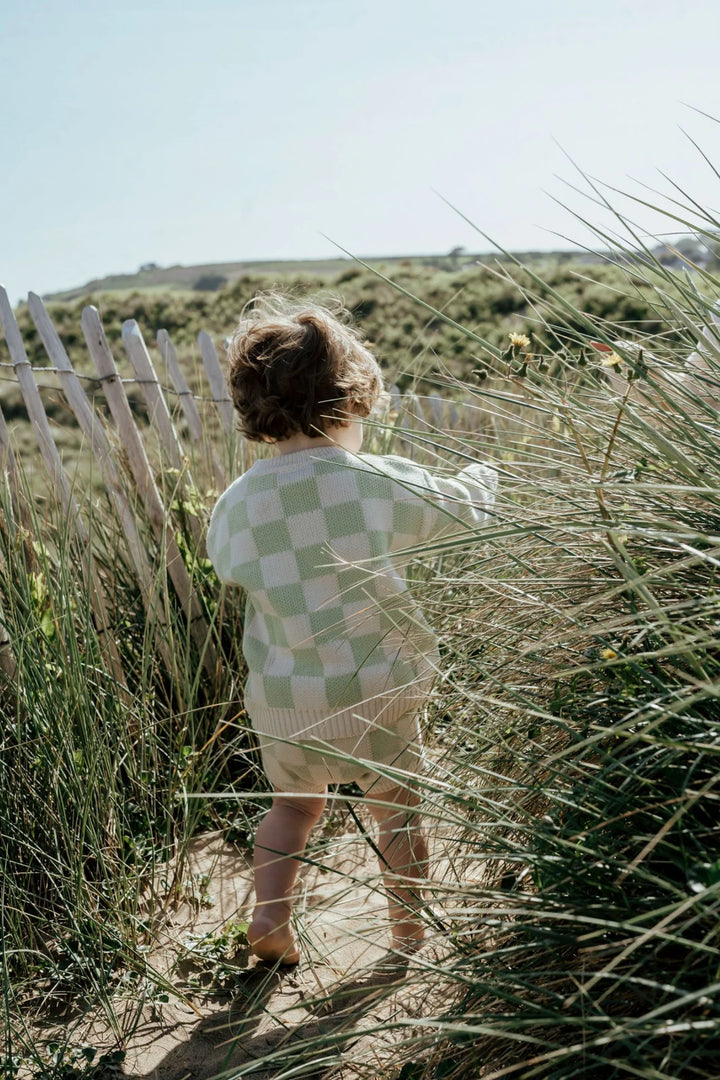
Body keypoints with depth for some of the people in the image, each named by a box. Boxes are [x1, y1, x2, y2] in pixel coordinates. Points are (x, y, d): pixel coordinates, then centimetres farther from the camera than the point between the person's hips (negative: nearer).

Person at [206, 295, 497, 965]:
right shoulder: (386, 483, -18)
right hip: (376, 694, -2)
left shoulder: (235, 504, -12)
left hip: (281, 703, 2)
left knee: (293, 804, 29)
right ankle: (409, 928, 38)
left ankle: (268, 914, 18)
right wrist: (481, 475, 24)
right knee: (397, 809, 23)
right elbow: (463, 507, 1)